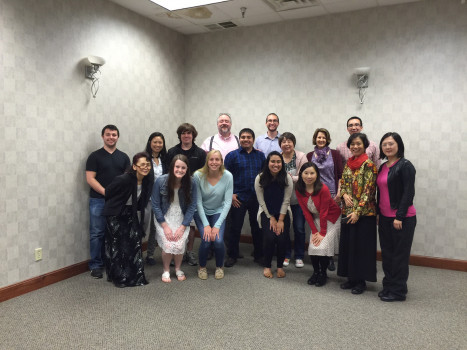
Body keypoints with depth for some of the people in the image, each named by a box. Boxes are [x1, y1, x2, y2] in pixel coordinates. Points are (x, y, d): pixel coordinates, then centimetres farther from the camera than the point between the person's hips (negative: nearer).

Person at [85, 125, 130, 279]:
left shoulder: (123, 157, 11)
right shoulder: (95, 156, 1)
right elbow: (90, 178, -6)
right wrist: (106, 192, -16)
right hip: (98, 201, -3)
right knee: (97, 234, 0)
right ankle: (96, 265, 10)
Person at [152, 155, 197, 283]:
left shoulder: (191, 183, -11)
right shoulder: (161, 181, -14)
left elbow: (192, 206, -7)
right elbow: (155, 205, -7)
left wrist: (182, 227, -12)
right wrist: (165, 226, -10)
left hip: (182, 219, 1)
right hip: (164, 219, -1)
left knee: (179, 245, -16)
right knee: (168, 245, -17)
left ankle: (178, 269, 15)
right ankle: (166, 270, 12)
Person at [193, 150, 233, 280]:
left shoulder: (227, 176, -17)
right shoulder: (198, 175, -19)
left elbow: (228, 202, -15)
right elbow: (198, 202, -13)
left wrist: (217, 225, -19)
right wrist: (206, 225, -18)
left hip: (218, 212, 1)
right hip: (201, 212, 0)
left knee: (218, 240, -20)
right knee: (206, 241, -19)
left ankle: (220, 266, 12)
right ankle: (202, 267, 12)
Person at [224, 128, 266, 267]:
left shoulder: (260, 155, 10)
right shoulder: (232, 155, 1)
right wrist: (230, 194, -8)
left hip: (257, 198, 3)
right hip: (238, 198, -2)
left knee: (257, 227, 11)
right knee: (235, 227, 4)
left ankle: (259, 255, 25)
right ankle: (232, 256, 17)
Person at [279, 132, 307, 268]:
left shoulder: (301, 157, -6)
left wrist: (291, 178, -25)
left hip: (298, 198, -1)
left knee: (299, 228, 4)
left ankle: (299, 256, 20)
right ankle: (286, 255, 24)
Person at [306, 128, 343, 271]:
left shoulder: (334, 154, 4)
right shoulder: (310, 155, 8)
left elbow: (340, 175, 2)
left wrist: (339, 193, -6)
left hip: (331, 194, -1)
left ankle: (330, 256, 8)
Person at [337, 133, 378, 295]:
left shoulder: (368, 165, -9)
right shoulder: (348, 163, 11)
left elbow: (368, 190, -14)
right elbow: (342, 183, 16)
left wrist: (358, 211, -18)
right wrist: (344, 195, -7)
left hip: (363, 212, -7)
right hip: (347, 211, 7)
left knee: (361, 246, 0)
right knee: (347, 244, 11)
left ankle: (361, 281, 13)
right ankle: (351, 277, 24)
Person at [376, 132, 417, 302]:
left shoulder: (405, 166, -10)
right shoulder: (383, 167, 12)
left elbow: (409, 193, -15)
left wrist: (399, 216, -18)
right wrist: (378, 214, 13)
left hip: (402, 218, -7)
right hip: (385, 217, 7)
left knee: (400, 255, 3)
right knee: (387, 253, 13)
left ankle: (398, 291, 14)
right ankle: (388, 286, 26)